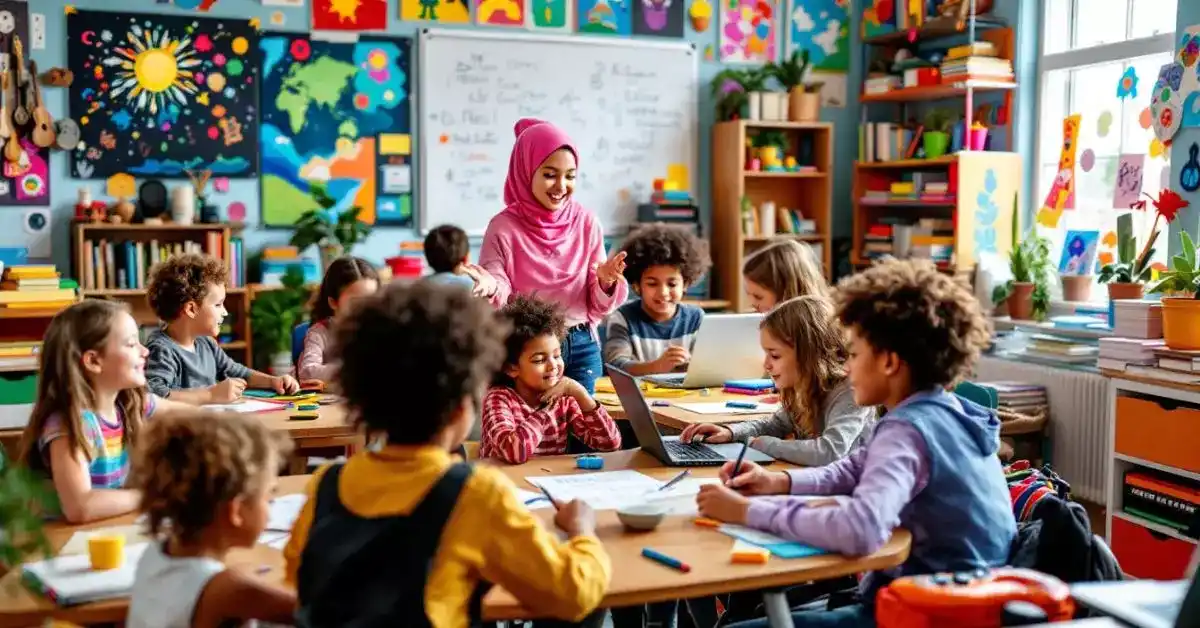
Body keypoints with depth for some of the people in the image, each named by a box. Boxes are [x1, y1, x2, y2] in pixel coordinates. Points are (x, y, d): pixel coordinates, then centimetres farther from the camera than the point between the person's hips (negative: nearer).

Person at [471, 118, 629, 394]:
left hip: (581, 348, 3)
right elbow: (500, 303, -8)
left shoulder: (587, 223, 0)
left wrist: (606, 283, -17)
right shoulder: (504, 228, -8)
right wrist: (492, 287, -29)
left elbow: (597, 307, 3)